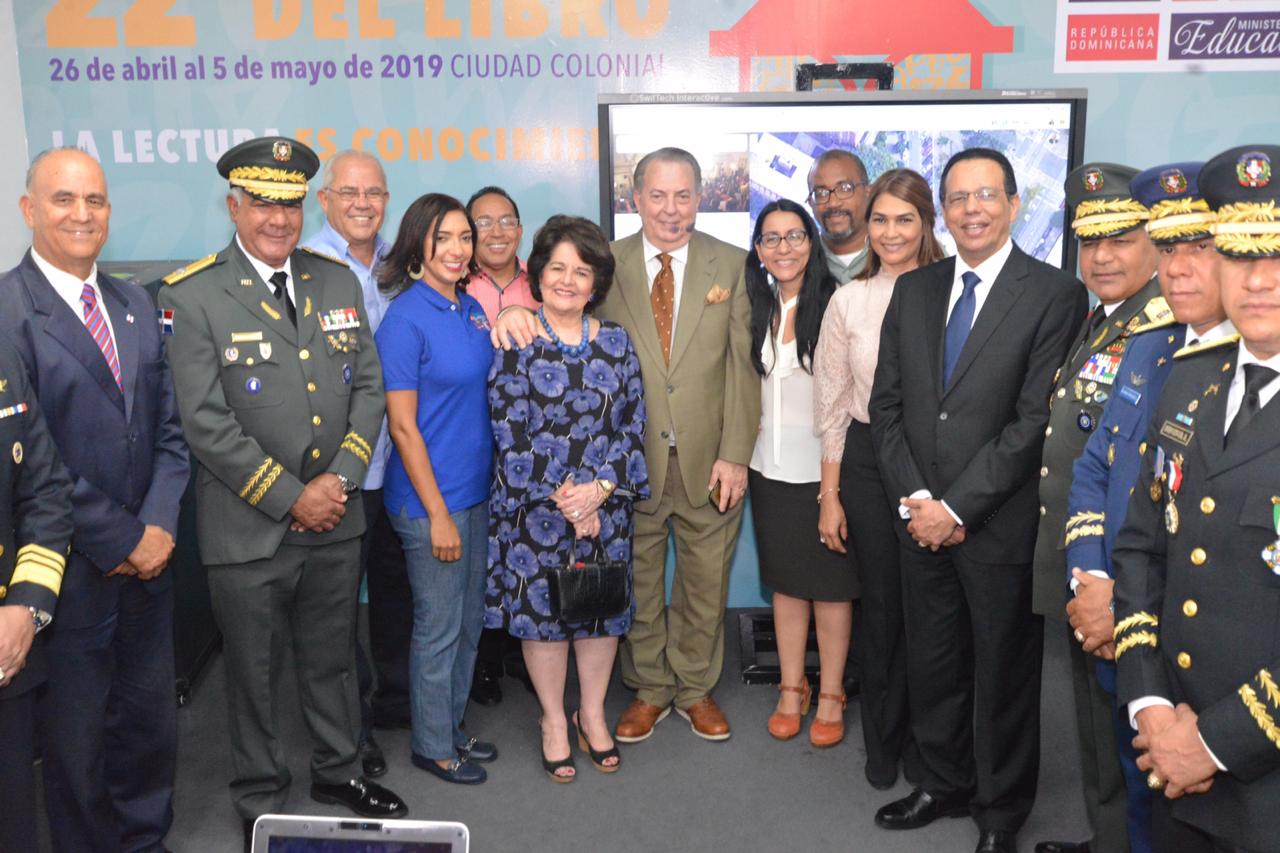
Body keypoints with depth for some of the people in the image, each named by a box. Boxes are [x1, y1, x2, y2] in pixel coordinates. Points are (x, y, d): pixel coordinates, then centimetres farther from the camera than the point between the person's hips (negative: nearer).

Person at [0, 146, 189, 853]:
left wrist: (159, 525, -5)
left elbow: (169, 427, 8)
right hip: (71, 571, -6)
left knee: (151, 717, 18)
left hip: (147, 557, 6)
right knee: (76, 735, 11)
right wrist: (120, 540, -13)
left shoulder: (136, 306, 10)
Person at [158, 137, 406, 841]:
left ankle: (337, 771, 42)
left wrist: (339, 478, -8)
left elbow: (368, 387, 4)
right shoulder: (192, 295, -10)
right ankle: (260, 800, 34)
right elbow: (206, 423, -15)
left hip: (335, 520, 4)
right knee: (254, 675, 13)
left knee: (332, 659, 21)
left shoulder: (338, 281, 5)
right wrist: (291, 498, -15)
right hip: (249, 530, -4)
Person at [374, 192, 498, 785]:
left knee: (470, 621, 18)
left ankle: (452, 726, 36)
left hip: (476, 491, 8)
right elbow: (402, 426, -17)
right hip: (430, 497, -7)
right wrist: (438, 513, -16)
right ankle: (432, 746, 25)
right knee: (439, 627, 6)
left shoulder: (471, 309, 7)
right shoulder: (405, 319, -16)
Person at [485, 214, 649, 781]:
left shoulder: (616, 343, 4)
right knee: (541, 607, 7)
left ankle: (592, 713, 32)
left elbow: (632, 423, 1)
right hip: (534, 508, -3)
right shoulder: (515, 342, -5)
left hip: (606, 504, 3)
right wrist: (562, 500, -15)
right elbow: (510, 431, -11)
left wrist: (599, 488, -12)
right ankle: (554, 721, 27)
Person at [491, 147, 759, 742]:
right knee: (638, 581, 13)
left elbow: (744, 367, -2)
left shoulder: (733, 265, 0)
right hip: (633, 460, 0)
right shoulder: (607, 263, 1)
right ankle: (649, 689, 34)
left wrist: (735, 454, -8)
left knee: (706, 581, 14)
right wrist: (516, 310, -28)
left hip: (708, 460, 0)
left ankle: (696, 688, 35)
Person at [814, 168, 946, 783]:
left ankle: (919, 737, 28)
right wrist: (829, 494, 3)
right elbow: (832, 407, 4)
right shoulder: (849, 301, 2)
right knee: (880, 604, 9)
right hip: (867, 462, 1)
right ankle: (881, 740, 29)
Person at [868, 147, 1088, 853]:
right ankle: (944, 783, 38)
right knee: (931, 663, 16)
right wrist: (914, 498, -5)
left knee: (1004, 673, 11)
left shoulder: (1054, 294, -8)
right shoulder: (913, 290, 8)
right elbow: (886, 403, 7)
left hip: (1001, 525, -4)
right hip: (921, 520, 5)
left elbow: (1037, 419, -14)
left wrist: (957, 506, -15)